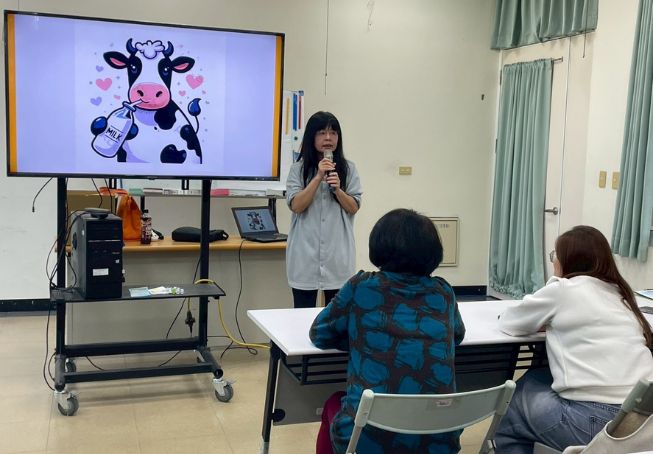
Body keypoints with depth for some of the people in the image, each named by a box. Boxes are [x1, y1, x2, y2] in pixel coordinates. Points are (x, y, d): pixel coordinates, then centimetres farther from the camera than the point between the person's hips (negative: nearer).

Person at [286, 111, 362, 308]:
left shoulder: (348, 169, 5)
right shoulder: (298, 169, 2)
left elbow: (354, 207, 3)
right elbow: (296, 206, -8)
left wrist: (337, 189, -15)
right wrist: (318, 177, -15)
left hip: (338, 252, 1)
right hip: (306, 252, -1)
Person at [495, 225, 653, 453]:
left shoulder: (562, 290, -2)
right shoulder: (616, 291, 16)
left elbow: (509, 322, 8)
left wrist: (546, 321, 25)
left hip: (599, 418, -7)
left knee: (508, 415, 17)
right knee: (532, 381, 25)